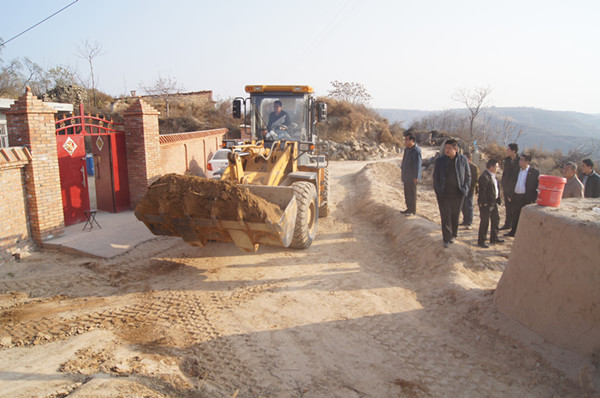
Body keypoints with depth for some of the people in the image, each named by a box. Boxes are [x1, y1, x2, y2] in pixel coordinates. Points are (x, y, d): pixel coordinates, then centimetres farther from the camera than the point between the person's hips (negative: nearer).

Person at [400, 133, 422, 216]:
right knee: (407, 193, 15)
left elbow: (418, 164, -20)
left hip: (412, 177, -9)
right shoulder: (407, 149, 10)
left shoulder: (416, 151, -18)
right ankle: (409, 208, 27)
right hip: (406, 176, 9)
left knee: (412, 193, 1)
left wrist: (416, 177, -20)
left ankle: (412, 210, 11)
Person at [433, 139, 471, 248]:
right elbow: (435, 177, 4)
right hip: (444, 193, -1)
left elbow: (468, 176, 7)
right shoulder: (440, 160, -2)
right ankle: (447, 239, 6)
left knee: (455, 216, 13)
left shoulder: (463, 160, -1)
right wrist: (438, 191, -6)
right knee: (445, 216, -2)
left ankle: (453, 235, 32)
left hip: (458, 194, 1)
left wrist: (465, 189, -4)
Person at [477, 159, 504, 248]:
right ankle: (481, 241, 6)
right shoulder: (484, 176, -19)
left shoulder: (493, 176, 13)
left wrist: (498, 199, 15)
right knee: (484, 222, -4)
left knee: (496, 219, 18)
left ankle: (494, 238, 31)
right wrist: (483, 202, -23)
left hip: (493, 202, 10)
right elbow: (482, 190, -22)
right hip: (486, 204, -10)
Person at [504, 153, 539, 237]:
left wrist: (533, 199, -13)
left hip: (526, 198, -5)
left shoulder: (534, 172, -7)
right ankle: (513, 231, 29)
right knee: (515, 216, 16)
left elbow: (536, 187, -7)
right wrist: (510, 195, 10)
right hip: (516, 197, 5)